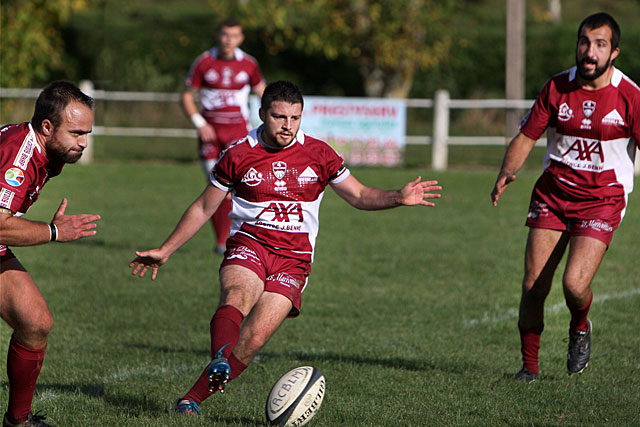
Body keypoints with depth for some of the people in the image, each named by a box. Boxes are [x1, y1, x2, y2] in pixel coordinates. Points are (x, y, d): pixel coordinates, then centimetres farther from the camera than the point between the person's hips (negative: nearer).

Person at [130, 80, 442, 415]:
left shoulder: (318, 153, 4)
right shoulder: (238, 155, 2)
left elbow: (359, 196, 12)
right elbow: (203, 208, 13)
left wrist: (399, 198, -8)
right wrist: (164, 251, 12)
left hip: (294, 258, 0)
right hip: (248, 246, 0)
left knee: (253, 339, -18)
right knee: (236, 297, -36)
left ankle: (192, 399, -10)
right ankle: (219, 364, -61)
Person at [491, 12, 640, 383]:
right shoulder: (557, 87, -2)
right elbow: (527, 136, 4)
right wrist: (507, 173, -14)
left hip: (602, 199, -3)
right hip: (552, 194, 3)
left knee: (575, 284, -20)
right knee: (533, 286, -2)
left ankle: (581, 326, 16)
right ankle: (530, 367, 17)